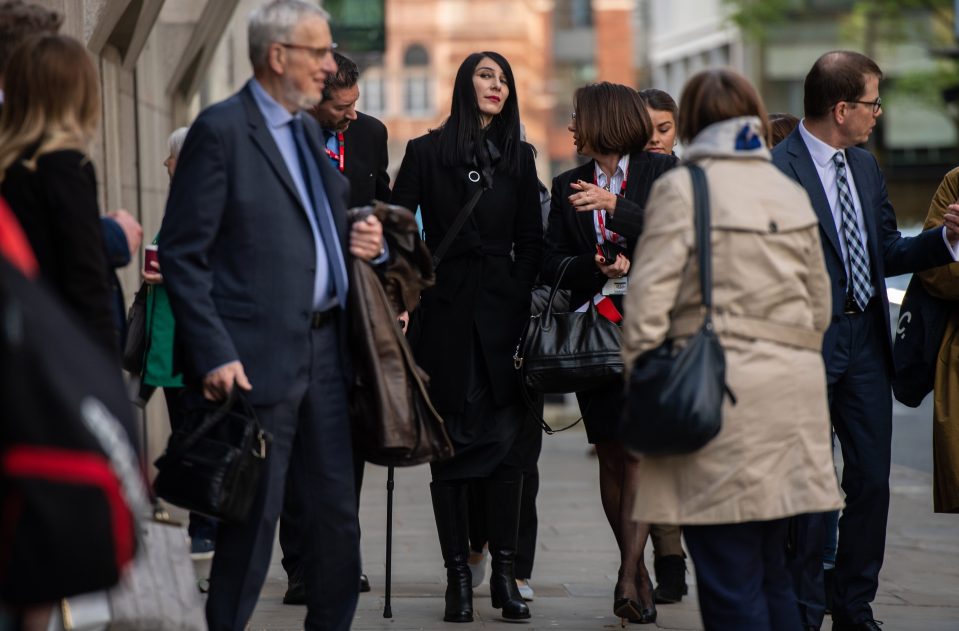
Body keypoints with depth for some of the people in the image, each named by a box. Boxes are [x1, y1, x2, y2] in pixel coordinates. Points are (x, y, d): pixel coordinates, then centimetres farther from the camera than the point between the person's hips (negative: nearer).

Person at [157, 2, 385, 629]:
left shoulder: (309, 130, 17)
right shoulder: (220, 130, -8)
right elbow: (182, 255, -12)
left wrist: (362, 242, 6)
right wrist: (215, 356, -18)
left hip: (325, 349, 8)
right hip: (260, 356, -8)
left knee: (338, 511, 9)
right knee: (254, 515, -3)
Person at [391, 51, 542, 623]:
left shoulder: (519, 157, 11)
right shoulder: (427, 153, 4)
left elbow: (532, 241, 11)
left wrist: (522, 298, -1)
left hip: (503, 309, 2)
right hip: (446, 309, -2)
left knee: (506, 438, -2)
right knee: (450, 441, 0)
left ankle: (505, 573, 4)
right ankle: (458, 576, 4)